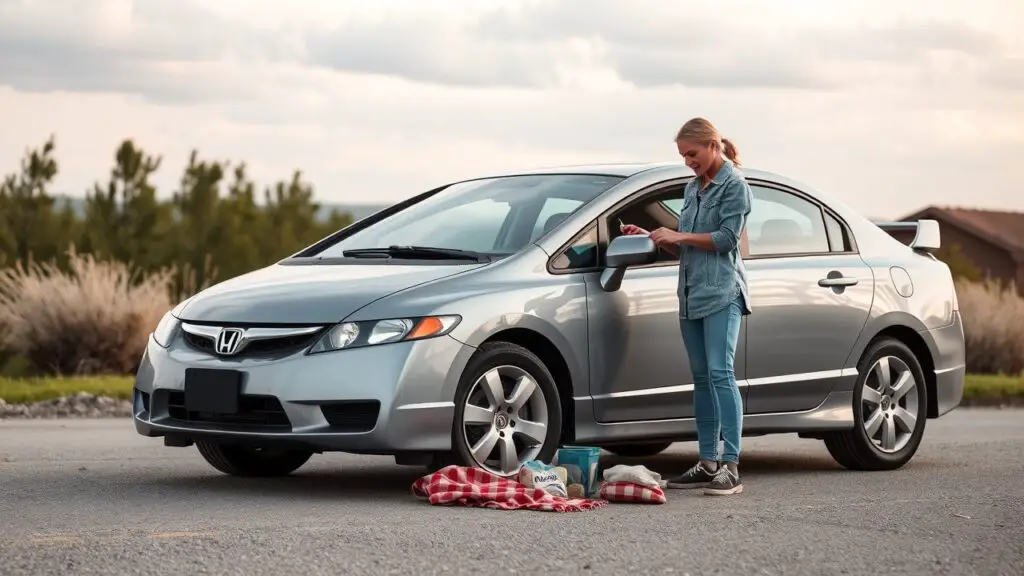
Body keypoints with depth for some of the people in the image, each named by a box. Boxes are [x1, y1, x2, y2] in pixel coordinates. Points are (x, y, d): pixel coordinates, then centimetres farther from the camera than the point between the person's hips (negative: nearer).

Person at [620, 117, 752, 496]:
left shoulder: (733, 185, -3)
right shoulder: (693, 188, 20)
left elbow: (726, 237, -12)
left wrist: (679, 236, -7)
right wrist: (653, 237, 8)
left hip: (721, 292, -8)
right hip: (691, 293, 8)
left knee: (720, 373, -15)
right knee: (701, 378, 7)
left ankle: (731, 466, -19)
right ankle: (708, 464, 9)